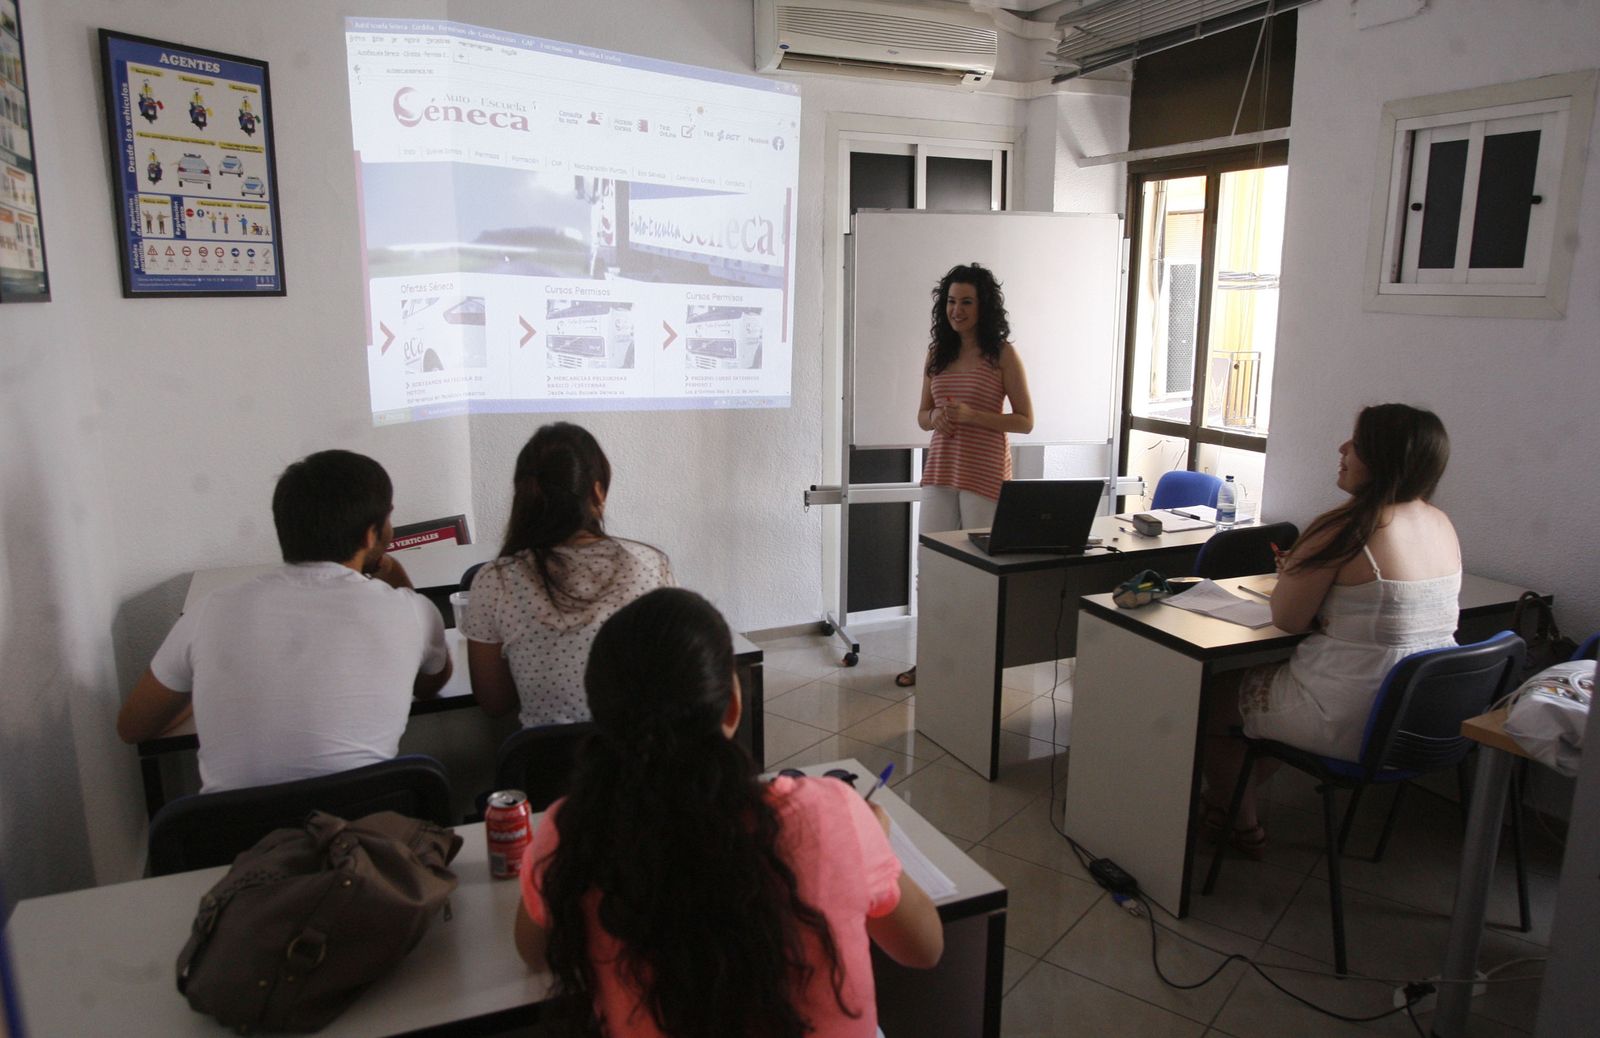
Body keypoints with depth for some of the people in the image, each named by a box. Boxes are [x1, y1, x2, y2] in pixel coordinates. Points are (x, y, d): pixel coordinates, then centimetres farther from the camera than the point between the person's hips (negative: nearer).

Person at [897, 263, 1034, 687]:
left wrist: (971, 415, -18)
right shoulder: (937, 353, 9)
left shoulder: (1002, 355, -5)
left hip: (984, 472, -5)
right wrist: (936, 418, -8)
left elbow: (1025, 421, -6)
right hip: (940, 469, 5)